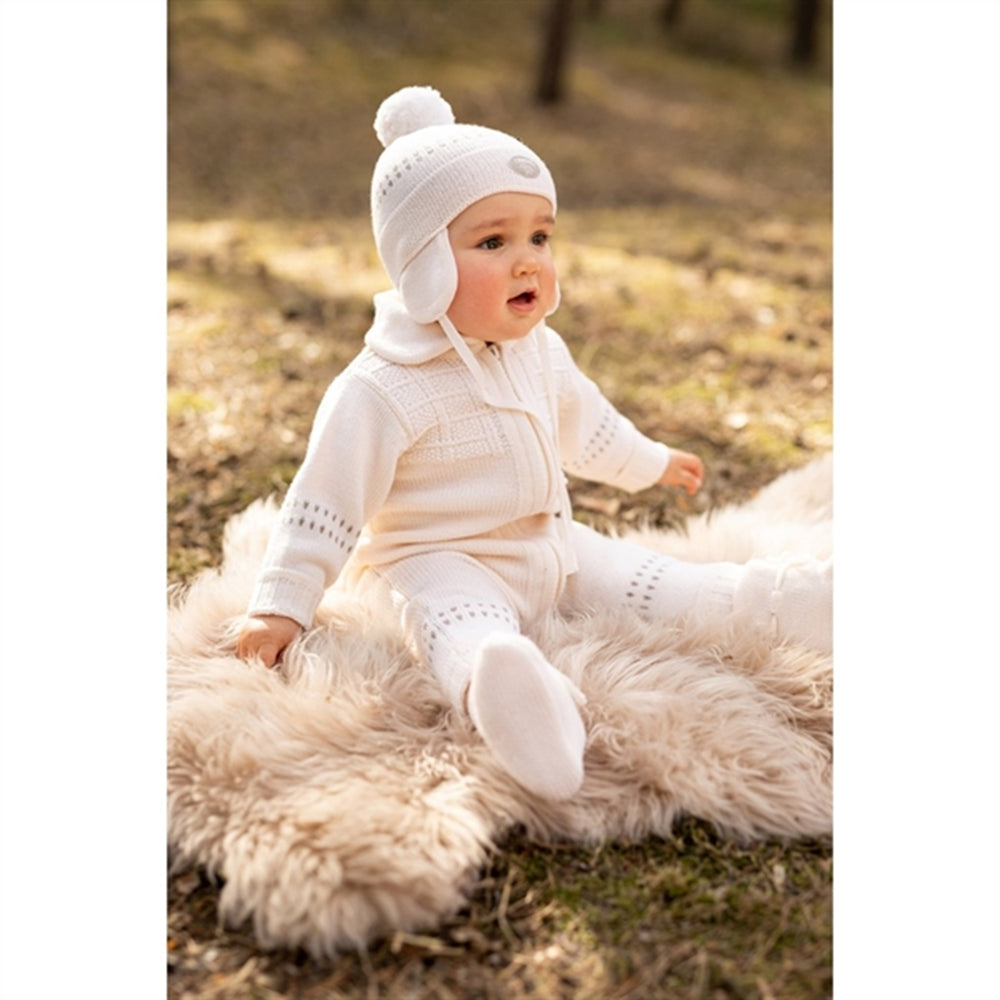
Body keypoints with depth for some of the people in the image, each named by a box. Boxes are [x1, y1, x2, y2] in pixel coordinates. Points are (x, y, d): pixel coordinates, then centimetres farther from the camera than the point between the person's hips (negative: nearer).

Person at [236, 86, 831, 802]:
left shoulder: (540, 351, 4)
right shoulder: (382, 392, -20)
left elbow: (583, 421, 24)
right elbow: (325, 507, -17)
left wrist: (649, 464, 38)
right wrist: (282, 608, -17)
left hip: (553, 549, 8)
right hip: (442, 562, -8)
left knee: (660, 587, 1)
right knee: (471, 630, -38)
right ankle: (506, 693, -65)